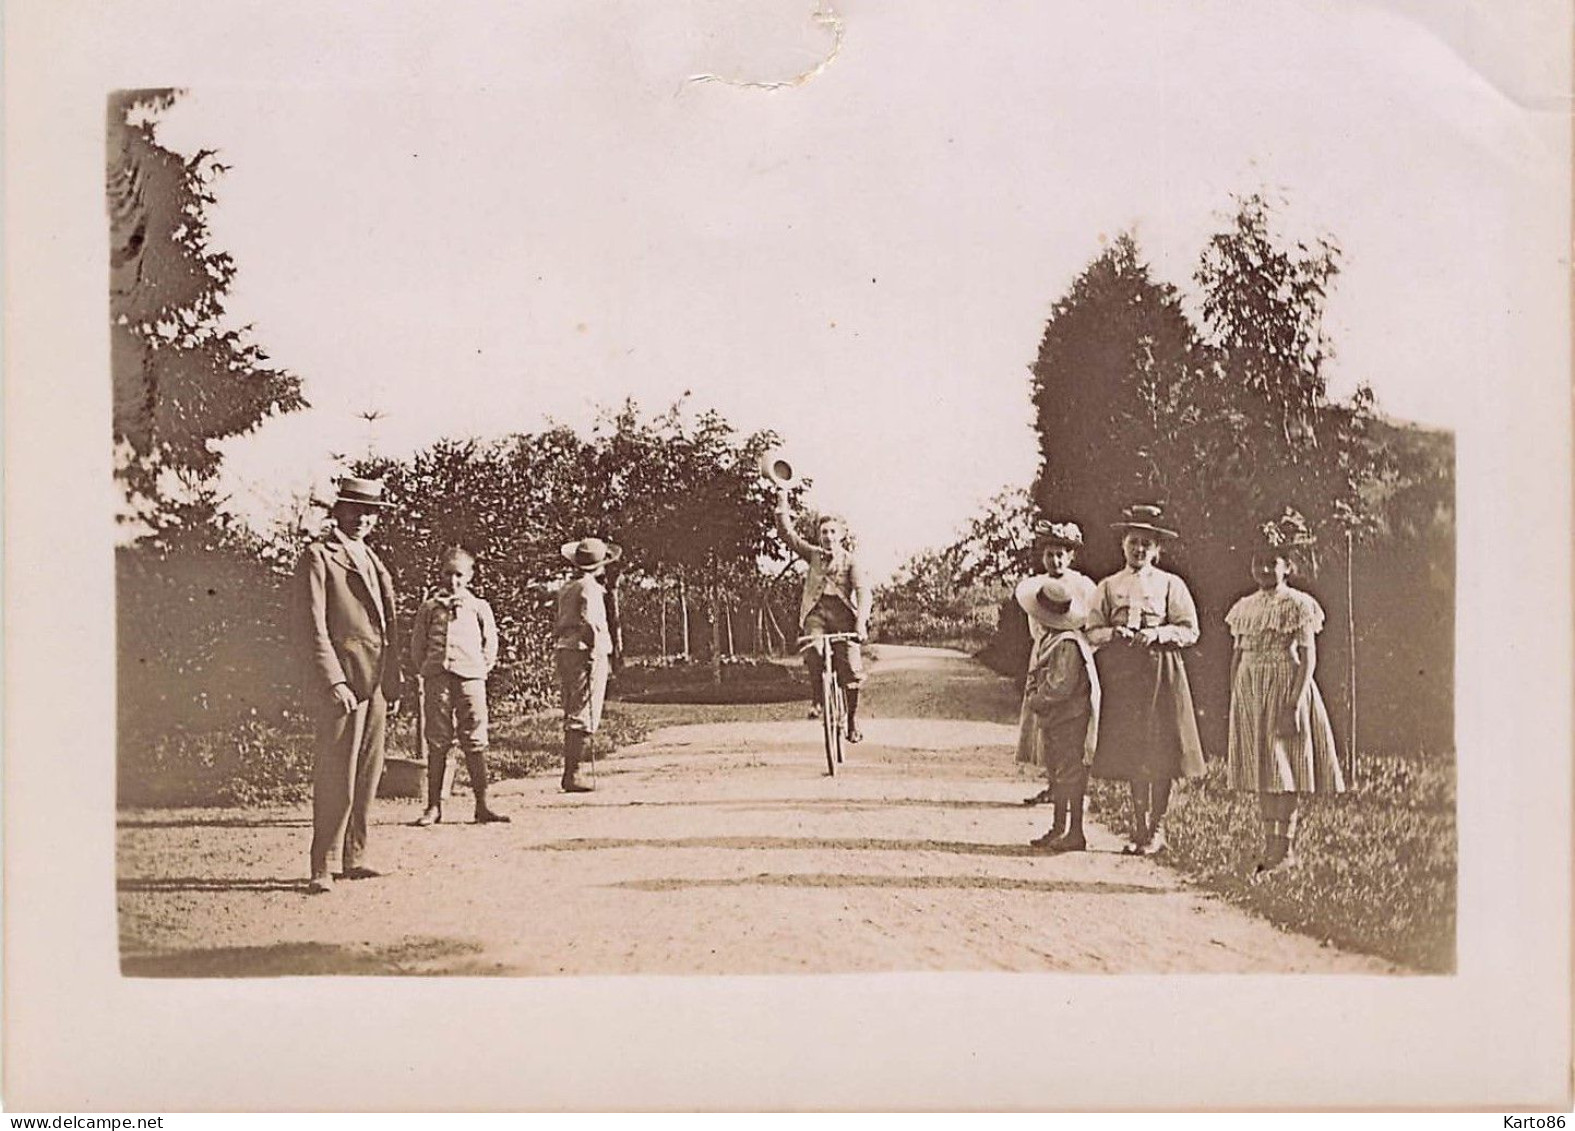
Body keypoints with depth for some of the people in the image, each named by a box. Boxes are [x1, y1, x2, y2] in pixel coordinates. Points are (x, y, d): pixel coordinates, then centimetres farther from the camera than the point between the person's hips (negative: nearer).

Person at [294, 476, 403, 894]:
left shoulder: (373, 561, 20)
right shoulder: (317, 557, -3)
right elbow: (313, 625, -11)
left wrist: (393, 684, 16)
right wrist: (334, 682, -18)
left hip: (375, 683, 8)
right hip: (340, 681, -8)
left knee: (368, 772, 9)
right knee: (336, 776, -8)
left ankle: (354, 858, 17)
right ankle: (322, 869, -4)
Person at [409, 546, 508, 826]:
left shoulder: (478, 607, 13)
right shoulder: (429, 607, 13)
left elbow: (491, 642, 15)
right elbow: (417, 642, 16)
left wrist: (483, 668, 6)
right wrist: (423, 670, 8)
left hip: (470, 677, 0)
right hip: (437, 677, 1)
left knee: (475, 742, -3)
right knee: (437, 743, 2)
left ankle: (482, 806, 0)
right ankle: (433, 806, 6)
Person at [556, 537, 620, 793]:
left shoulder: (566, 589, 15)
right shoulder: (589, 588, -10)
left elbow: (562, 626, 14)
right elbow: (588, 622, -22)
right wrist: (594, 650, -17)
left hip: (565, 651, 9)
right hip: (586, 655, -9)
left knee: (572, 717, 15)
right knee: (583, 719, -6)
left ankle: (569, 773, 19)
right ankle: (573, 774, -7)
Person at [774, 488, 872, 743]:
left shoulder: (850, 560, 7)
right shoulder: (813, 554, 17)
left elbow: (863, 590, -7)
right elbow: (788, 533, 14)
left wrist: (861, 620, -23)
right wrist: (782, 501, 7)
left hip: (843, 612, -1)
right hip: (815, 612, 2)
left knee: (850, 669, -9)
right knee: (813, 652, -29)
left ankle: (852, 719, 11)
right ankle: (818, 700, -8)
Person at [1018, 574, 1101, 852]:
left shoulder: (1068, 644, -20)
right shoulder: (1049, 640, 10)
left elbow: (1061, 687, -24)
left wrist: (1036, 701, -12)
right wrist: (1035, 694, 3)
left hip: (1070, 720, -10)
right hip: (1051, 720, 10)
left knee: (1070, 776, -4)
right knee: (1056, 775, 15)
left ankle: (1075, 833, 1)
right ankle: (1058, 829, 23)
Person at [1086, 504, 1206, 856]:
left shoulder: (1171, 584, 7)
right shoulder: (1108, 586, 12)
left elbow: (1189, 630, 2)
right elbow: (1092, 632, 10)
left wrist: (1157, 633, -14)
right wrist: (1114, 634, -11)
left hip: (1161, 672, -2)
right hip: (1121, 672, 2)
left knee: (1161, 751, -4)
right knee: (1129, 751, 2)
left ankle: (1157, 829, 4)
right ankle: (1139, 827, 12)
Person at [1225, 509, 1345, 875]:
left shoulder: (1298, 605, -5)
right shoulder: (1245, 607, 13)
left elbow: (1308, 657, -10)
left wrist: (1294, 704, -18)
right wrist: (1234, 702, 10)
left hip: (1286, 690, -6)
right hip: (1250, 692, 6)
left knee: (1284, 769, -6)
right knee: (1260, 770, 6)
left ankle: (1285, 848, -1)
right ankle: (1271, 845, 13)